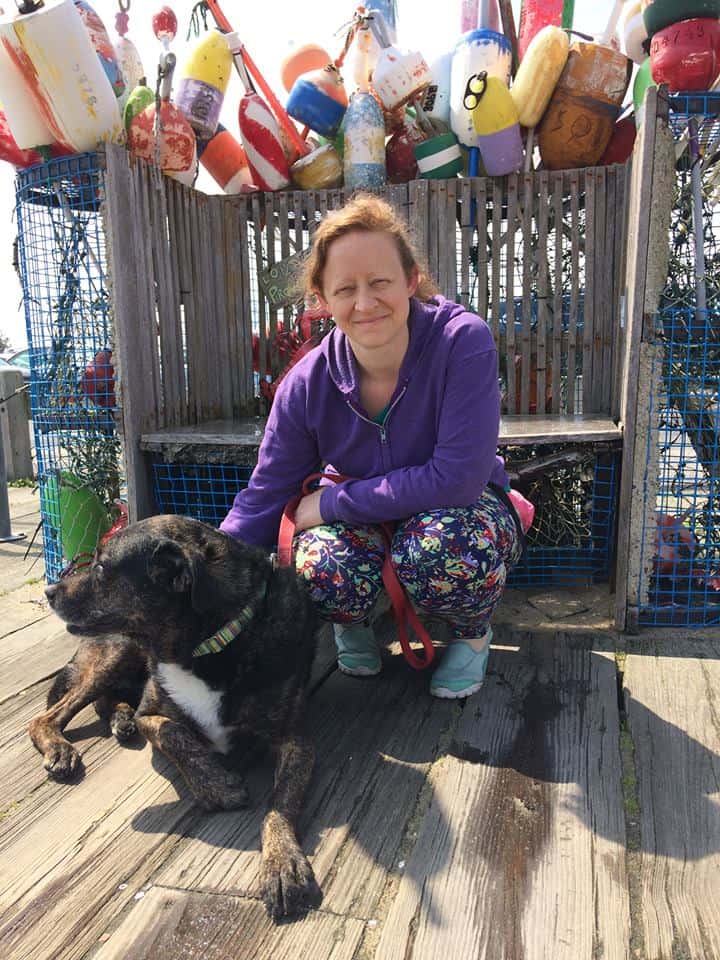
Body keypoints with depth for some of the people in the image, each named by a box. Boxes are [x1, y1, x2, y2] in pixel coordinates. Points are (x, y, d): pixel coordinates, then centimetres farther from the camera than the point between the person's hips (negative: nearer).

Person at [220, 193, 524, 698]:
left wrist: (330, 501, -24)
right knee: (323, 566, -31)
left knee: (440, 545, -37)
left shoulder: (464, 342, -26)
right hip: (366, 521, 2)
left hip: (460, 511, -1)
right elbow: (261, 503, -11)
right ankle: (352, 624, 8)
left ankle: (473, 631, 0)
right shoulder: (308, 384, -17)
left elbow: (457, 478, -30)